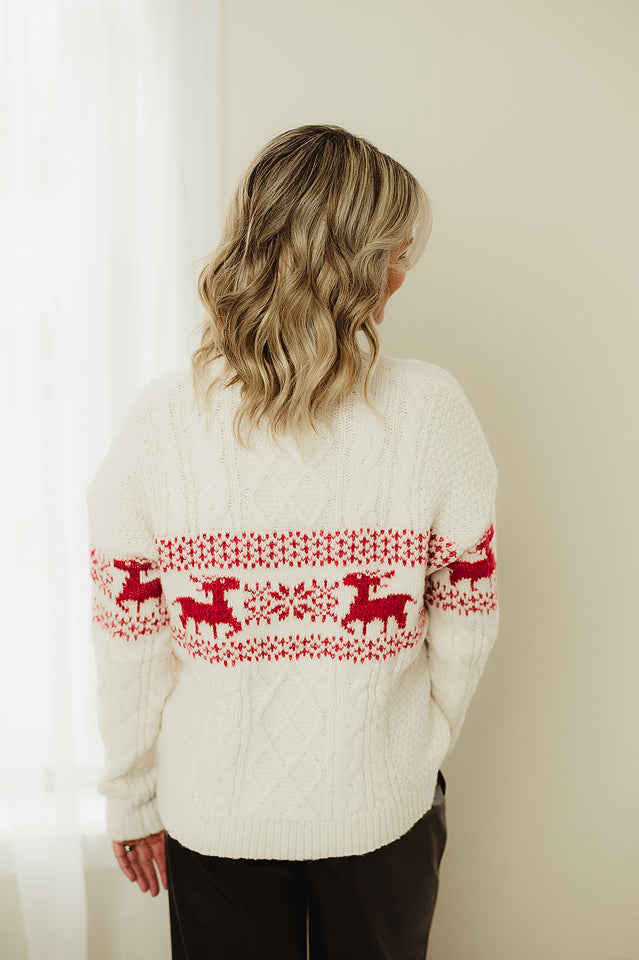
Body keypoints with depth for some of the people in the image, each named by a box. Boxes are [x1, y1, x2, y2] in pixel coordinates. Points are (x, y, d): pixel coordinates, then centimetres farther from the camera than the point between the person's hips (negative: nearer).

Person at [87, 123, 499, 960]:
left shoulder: (162, 419, -16)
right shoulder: (432, 409, -17)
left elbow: (129, 639, -10)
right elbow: (466, 623, -8)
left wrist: (131, 797, 6)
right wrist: (427, 753, 11)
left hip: (213, 812, 1)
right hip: (382, 805, 0)